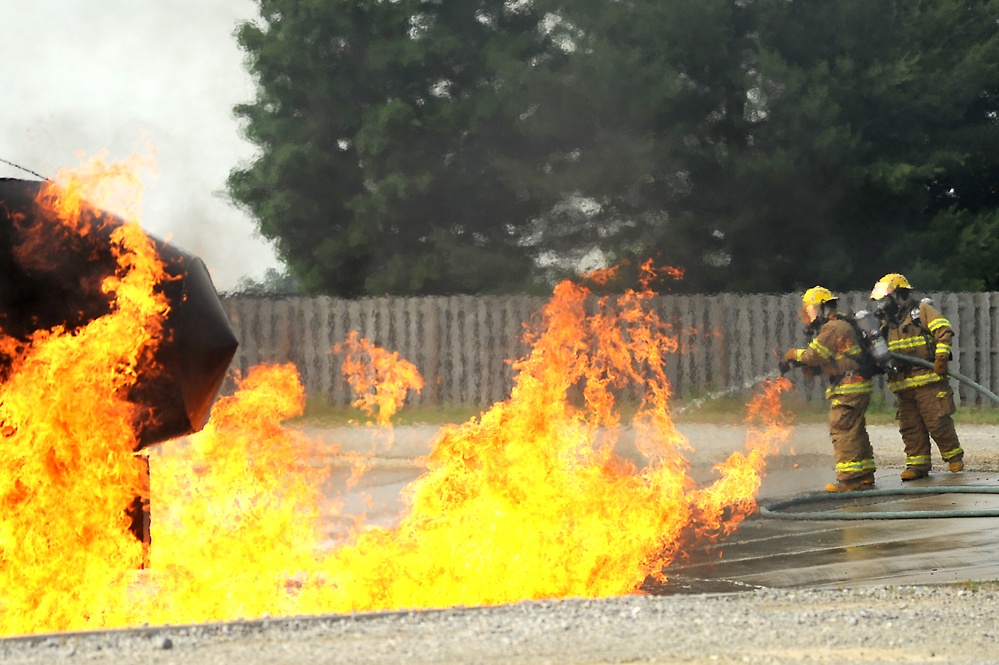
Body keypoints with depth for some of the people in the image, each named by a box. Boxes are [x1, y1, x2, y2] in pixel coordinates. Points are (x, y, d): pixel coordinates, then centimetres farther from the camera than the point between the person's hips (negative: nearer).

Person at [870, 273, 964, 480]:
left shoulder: (922, 310, -1)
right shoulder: (887, 322, 19)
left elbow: (944, 332, -11)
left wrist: (941, 358, -20)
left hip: (928, 379, -7)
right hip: (902, 383, 7)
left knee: (937, 421, -7)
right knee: (909, 426, 3)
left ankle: (954, 456, 8)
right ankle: (917, 463, 7)